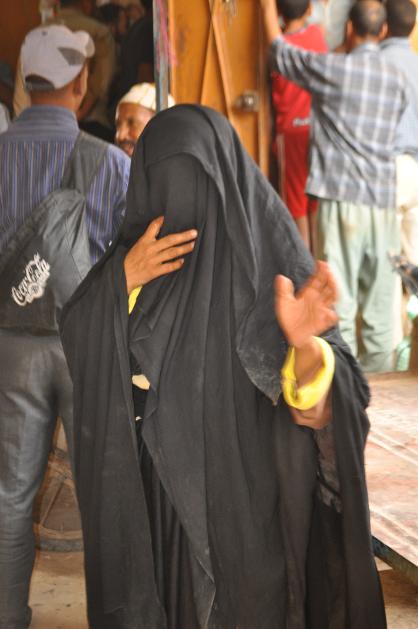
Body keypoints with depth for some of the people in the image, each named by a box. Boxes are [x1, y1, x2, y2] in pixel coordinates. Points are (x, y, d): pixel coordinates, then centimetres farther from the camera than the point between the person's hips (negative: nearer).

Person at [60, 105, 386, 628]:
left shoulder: (270, 253, -14)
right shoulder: (140, 244, 0)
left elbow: (327, 402, -17)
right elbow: (74, 339, -4)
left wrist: (307, 346, -39)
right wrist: (123, 278, -21)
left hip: (249, 490, -4)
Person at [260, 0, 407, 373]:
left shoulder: (333, 68, -4)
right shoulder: (398, 82, 11)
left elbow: (279, 51, 10)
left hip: (343, 198, -4)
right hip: (384, 202, 5)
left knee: (340, 300, -2)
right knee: (380, 303, 9)